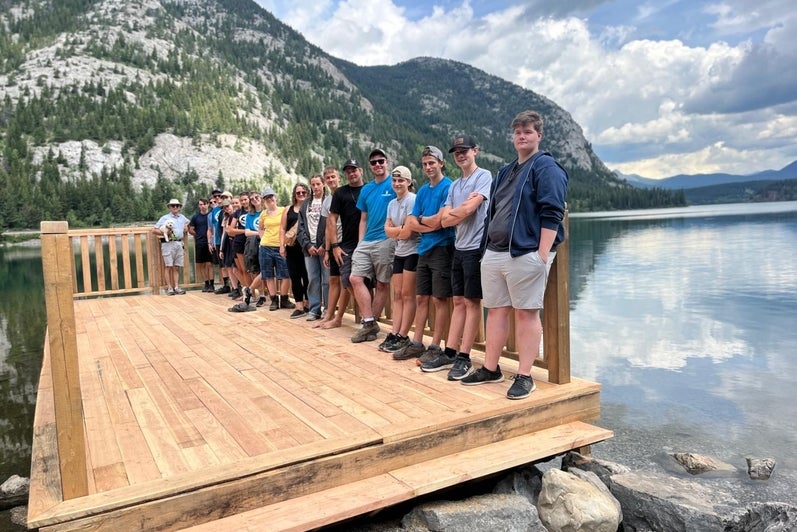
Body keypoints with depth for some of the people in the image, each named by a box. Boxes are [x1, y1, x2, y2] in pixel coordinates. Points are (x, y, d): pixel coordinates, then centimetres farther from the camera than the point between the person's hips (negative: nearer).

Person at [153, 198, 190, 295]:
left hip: (179, 243, 5)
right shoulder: (165, 218, 0)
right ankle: (170, 288, -2)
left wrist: (186, 227, 16)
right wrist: (165, 233, -12)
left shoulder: (182, 217, 15)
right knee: (168, 266, -4)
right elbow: (154, 230, -2)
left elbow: (187, 222, 38)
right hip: (168, 243, -5)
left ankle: (176, 287, 7)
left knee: (176, 267, 6)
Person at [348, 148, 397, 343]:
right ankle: (369, 323, 0)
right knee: (356, 278, -4)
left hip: (386, 241, -6)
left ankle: (370, 322, 13)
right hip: (366, 242, 6)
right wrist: (360, 242, 10)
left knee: (382, 284, 2)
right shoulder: (366, 189, 15)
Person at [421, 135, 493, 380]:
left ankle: (464, 357, 3)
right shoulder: (454, 186, 17)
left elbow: (468, 209, -16)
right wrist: (463, 210, -7)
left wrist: (452, 212, 3)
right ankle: (450, 353, 14)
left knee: (472, 302, -2)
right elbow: (445, 220, 8)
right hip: (459, 248, 7)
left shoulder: (484, 176, -5)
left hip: (476, 248, -7)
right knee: (459, 302, 10)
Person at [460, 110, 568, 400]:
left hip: (526, 253, -8)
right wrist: (488, 249, 18)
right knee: (496, 310, 11)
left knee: (526, 313, -2)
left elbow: (551, 215, -13)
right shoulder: (505, 172, 21)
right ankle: (490, 369, 21)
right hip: (493, 253, 8)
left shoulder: (546, 168, -4)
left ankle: (524, 376, 5)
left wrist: (542, 255, -20)